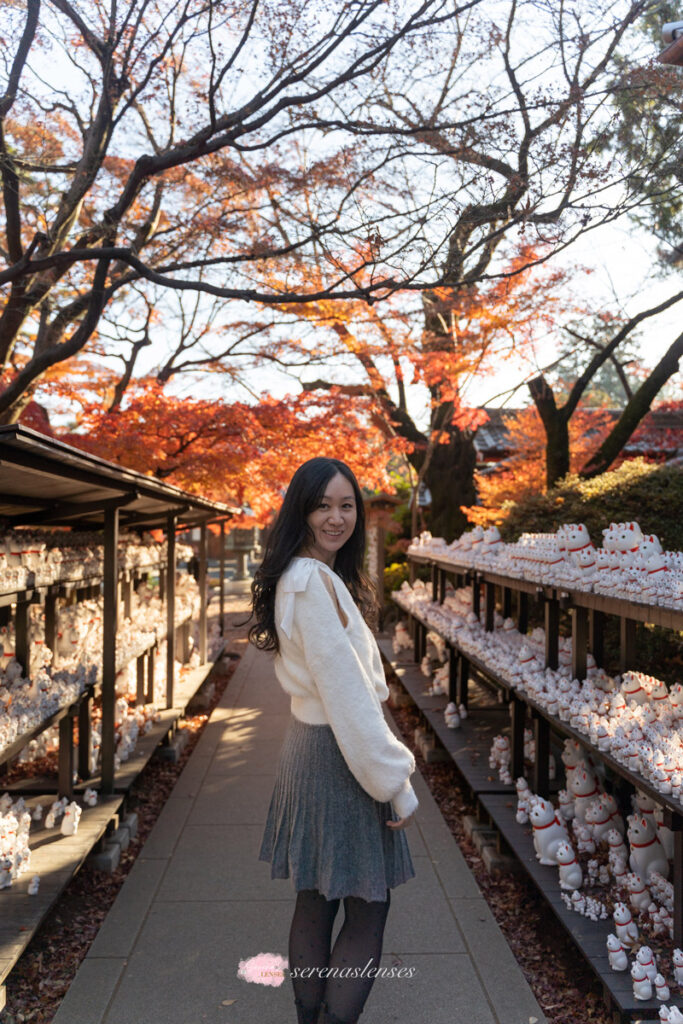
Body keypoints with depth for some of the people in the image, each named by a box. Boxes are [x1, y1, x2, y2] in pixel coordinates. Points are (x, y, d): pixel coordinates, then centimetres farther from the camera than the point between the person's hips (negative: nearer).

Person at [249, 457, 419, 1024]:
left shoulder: (305, 576, 10)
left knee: (315, 901, 20)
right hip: (338, 759, -10)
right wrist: (396, 784, -16)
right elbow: (347, 695, -23)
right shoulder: (313, 582, -22)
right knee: (367, 912, 5)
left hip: (310, 746, 10)